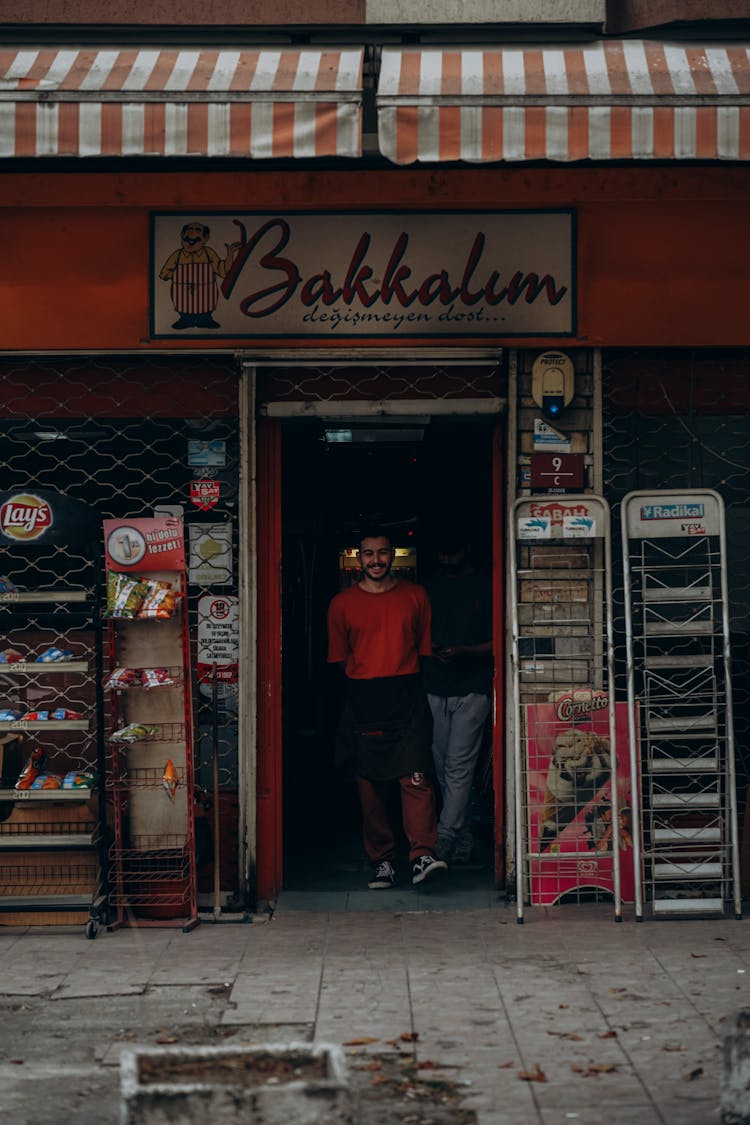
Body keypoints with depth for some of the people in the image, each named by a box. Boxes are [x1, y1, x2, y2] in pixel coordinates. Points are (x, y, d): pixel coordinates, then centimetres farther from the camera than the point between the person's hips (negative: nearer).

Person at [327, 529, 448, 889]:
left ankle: (423, 856, -19)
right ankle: (382, 860, 12)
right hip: (363, 704, 1)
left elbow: (426, 649, 13)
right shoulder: (342, 603, 8)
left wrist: (404, 677, 4)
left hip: (408, 700, -1)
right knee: (370, 787, 4)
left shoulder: (415, 596, 9)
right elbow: (339, 658, 13)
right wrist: (367, 678, 4)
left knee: (417, 778, -14)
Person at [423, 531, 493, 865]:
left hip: (472, 690, -5)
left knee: (458, 767, -10)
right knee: (443, 768, 8)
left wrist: (464, 652, -15)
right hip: (435, 690, 5)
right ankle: (463, 837, 18)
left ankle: (442, 839, -14)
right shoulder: (429, 588, 13)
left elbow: (496, 643, 0)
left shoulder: (485, 588, 1)